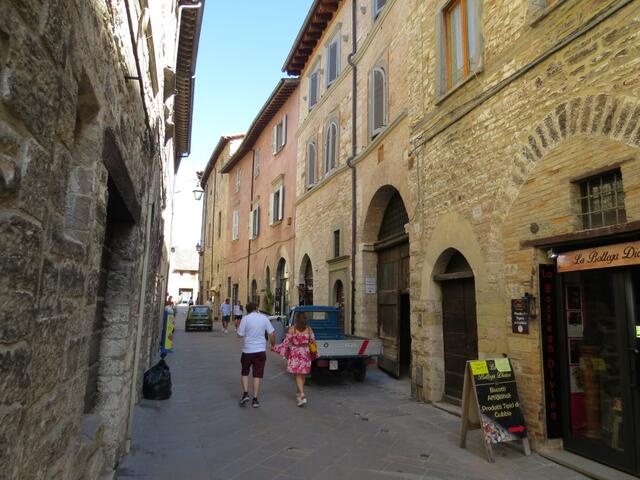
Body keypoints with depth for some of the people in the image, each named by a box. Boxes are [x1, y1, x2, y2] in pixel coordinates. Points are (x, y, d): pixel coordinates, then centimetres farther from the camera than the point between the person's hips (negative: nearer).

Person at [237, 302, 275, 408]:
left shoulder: (245, 319, -8)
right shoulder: (264, 318, -1)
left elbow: (240, 334, -7)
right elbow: (272, 333, -1)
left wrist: (237, 327, 11)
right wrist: (273, 344, 13)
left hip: (248, 350, -1)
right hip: (261, 350, 2)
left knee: (245, 373, 18)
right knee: (257, 375, 7)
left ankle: (245, 394, 5)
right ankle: (255, 399, 9)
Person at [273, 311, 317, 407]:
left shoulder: (292, 329, -10)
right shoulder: (309, 329, 0)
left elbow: (286, 343, -9)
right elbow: (313, 342, 3)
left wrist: (275, 348, 3)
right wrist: (314, 354, 18)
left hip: (295, 354, -4)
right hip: (306, 354, 4)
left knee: (298, 375, -1)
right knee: (302, 375, 18)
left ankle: (302, 396, -14)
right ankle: (299, 392, 33)